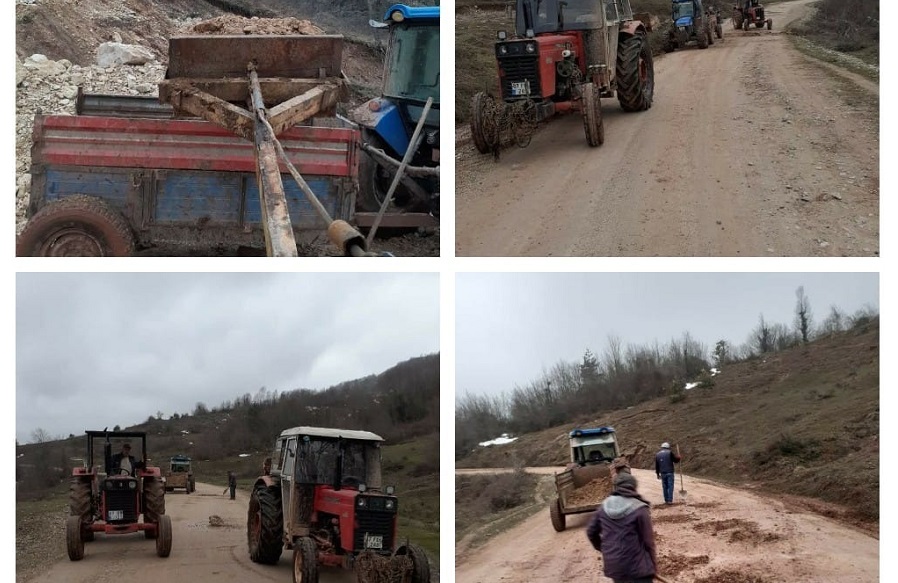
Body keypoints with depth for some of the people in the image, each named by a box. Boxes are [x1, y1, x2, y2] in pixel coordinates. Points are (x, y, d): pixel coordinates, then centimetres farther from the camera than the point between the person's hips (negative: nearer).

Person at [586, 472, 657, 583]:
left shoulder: (604, 507, 3)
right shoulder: (639, 509, -12)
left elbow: (591, 532, 13)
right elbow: (648, 540, -8)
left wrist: (602, 548, 30)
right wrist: (653, 565, 4)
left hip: (613, 565, 5)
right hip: (636, 566, -5)